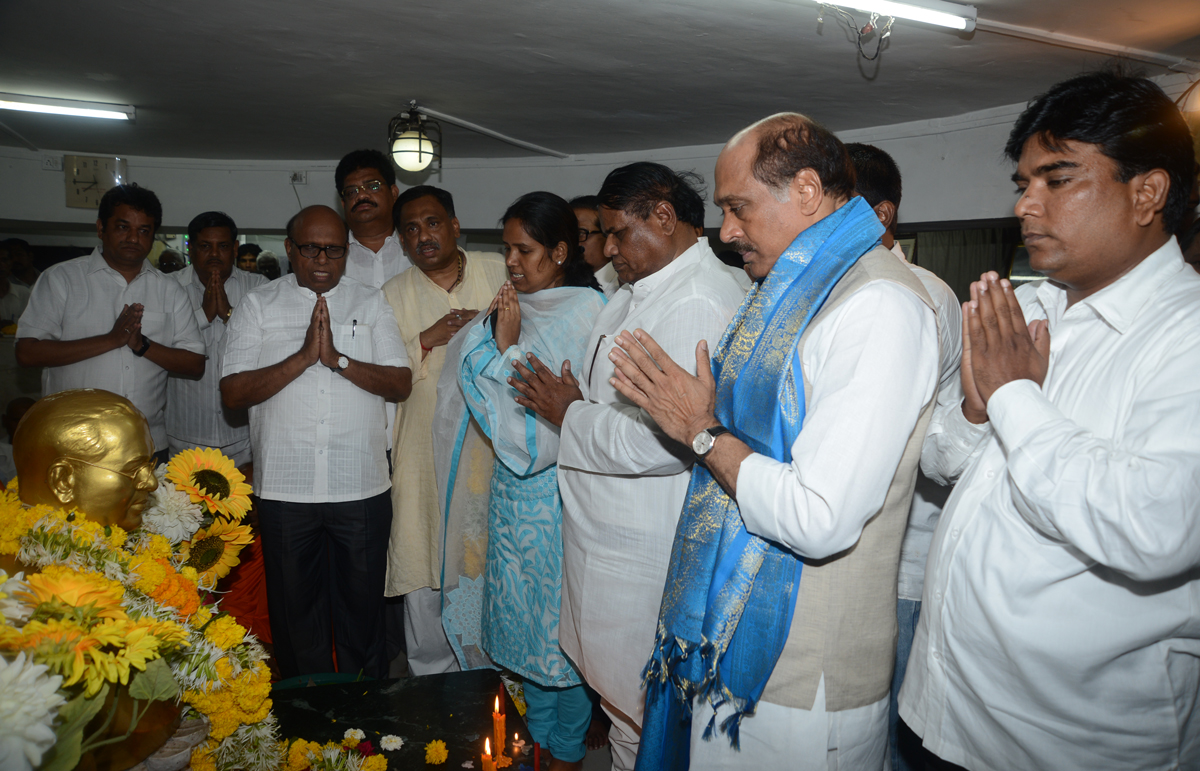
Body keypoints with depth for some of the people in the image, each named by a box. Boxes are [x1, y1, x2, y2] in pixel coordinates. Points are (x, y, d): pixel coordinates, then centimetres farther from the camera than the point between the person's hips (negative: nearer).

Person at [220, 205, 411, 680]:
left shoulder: (372, 304, 8)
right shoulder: (258, 305, 6)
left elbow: (401, 385, -2)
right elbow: (233, 393, -5)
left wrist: (337, 358, -14)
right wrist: (304, 356, -15)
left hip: (362, 487, 0)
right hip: (284, 490, 0)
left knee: (362, 609, 11)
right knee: (295, 610, 13)